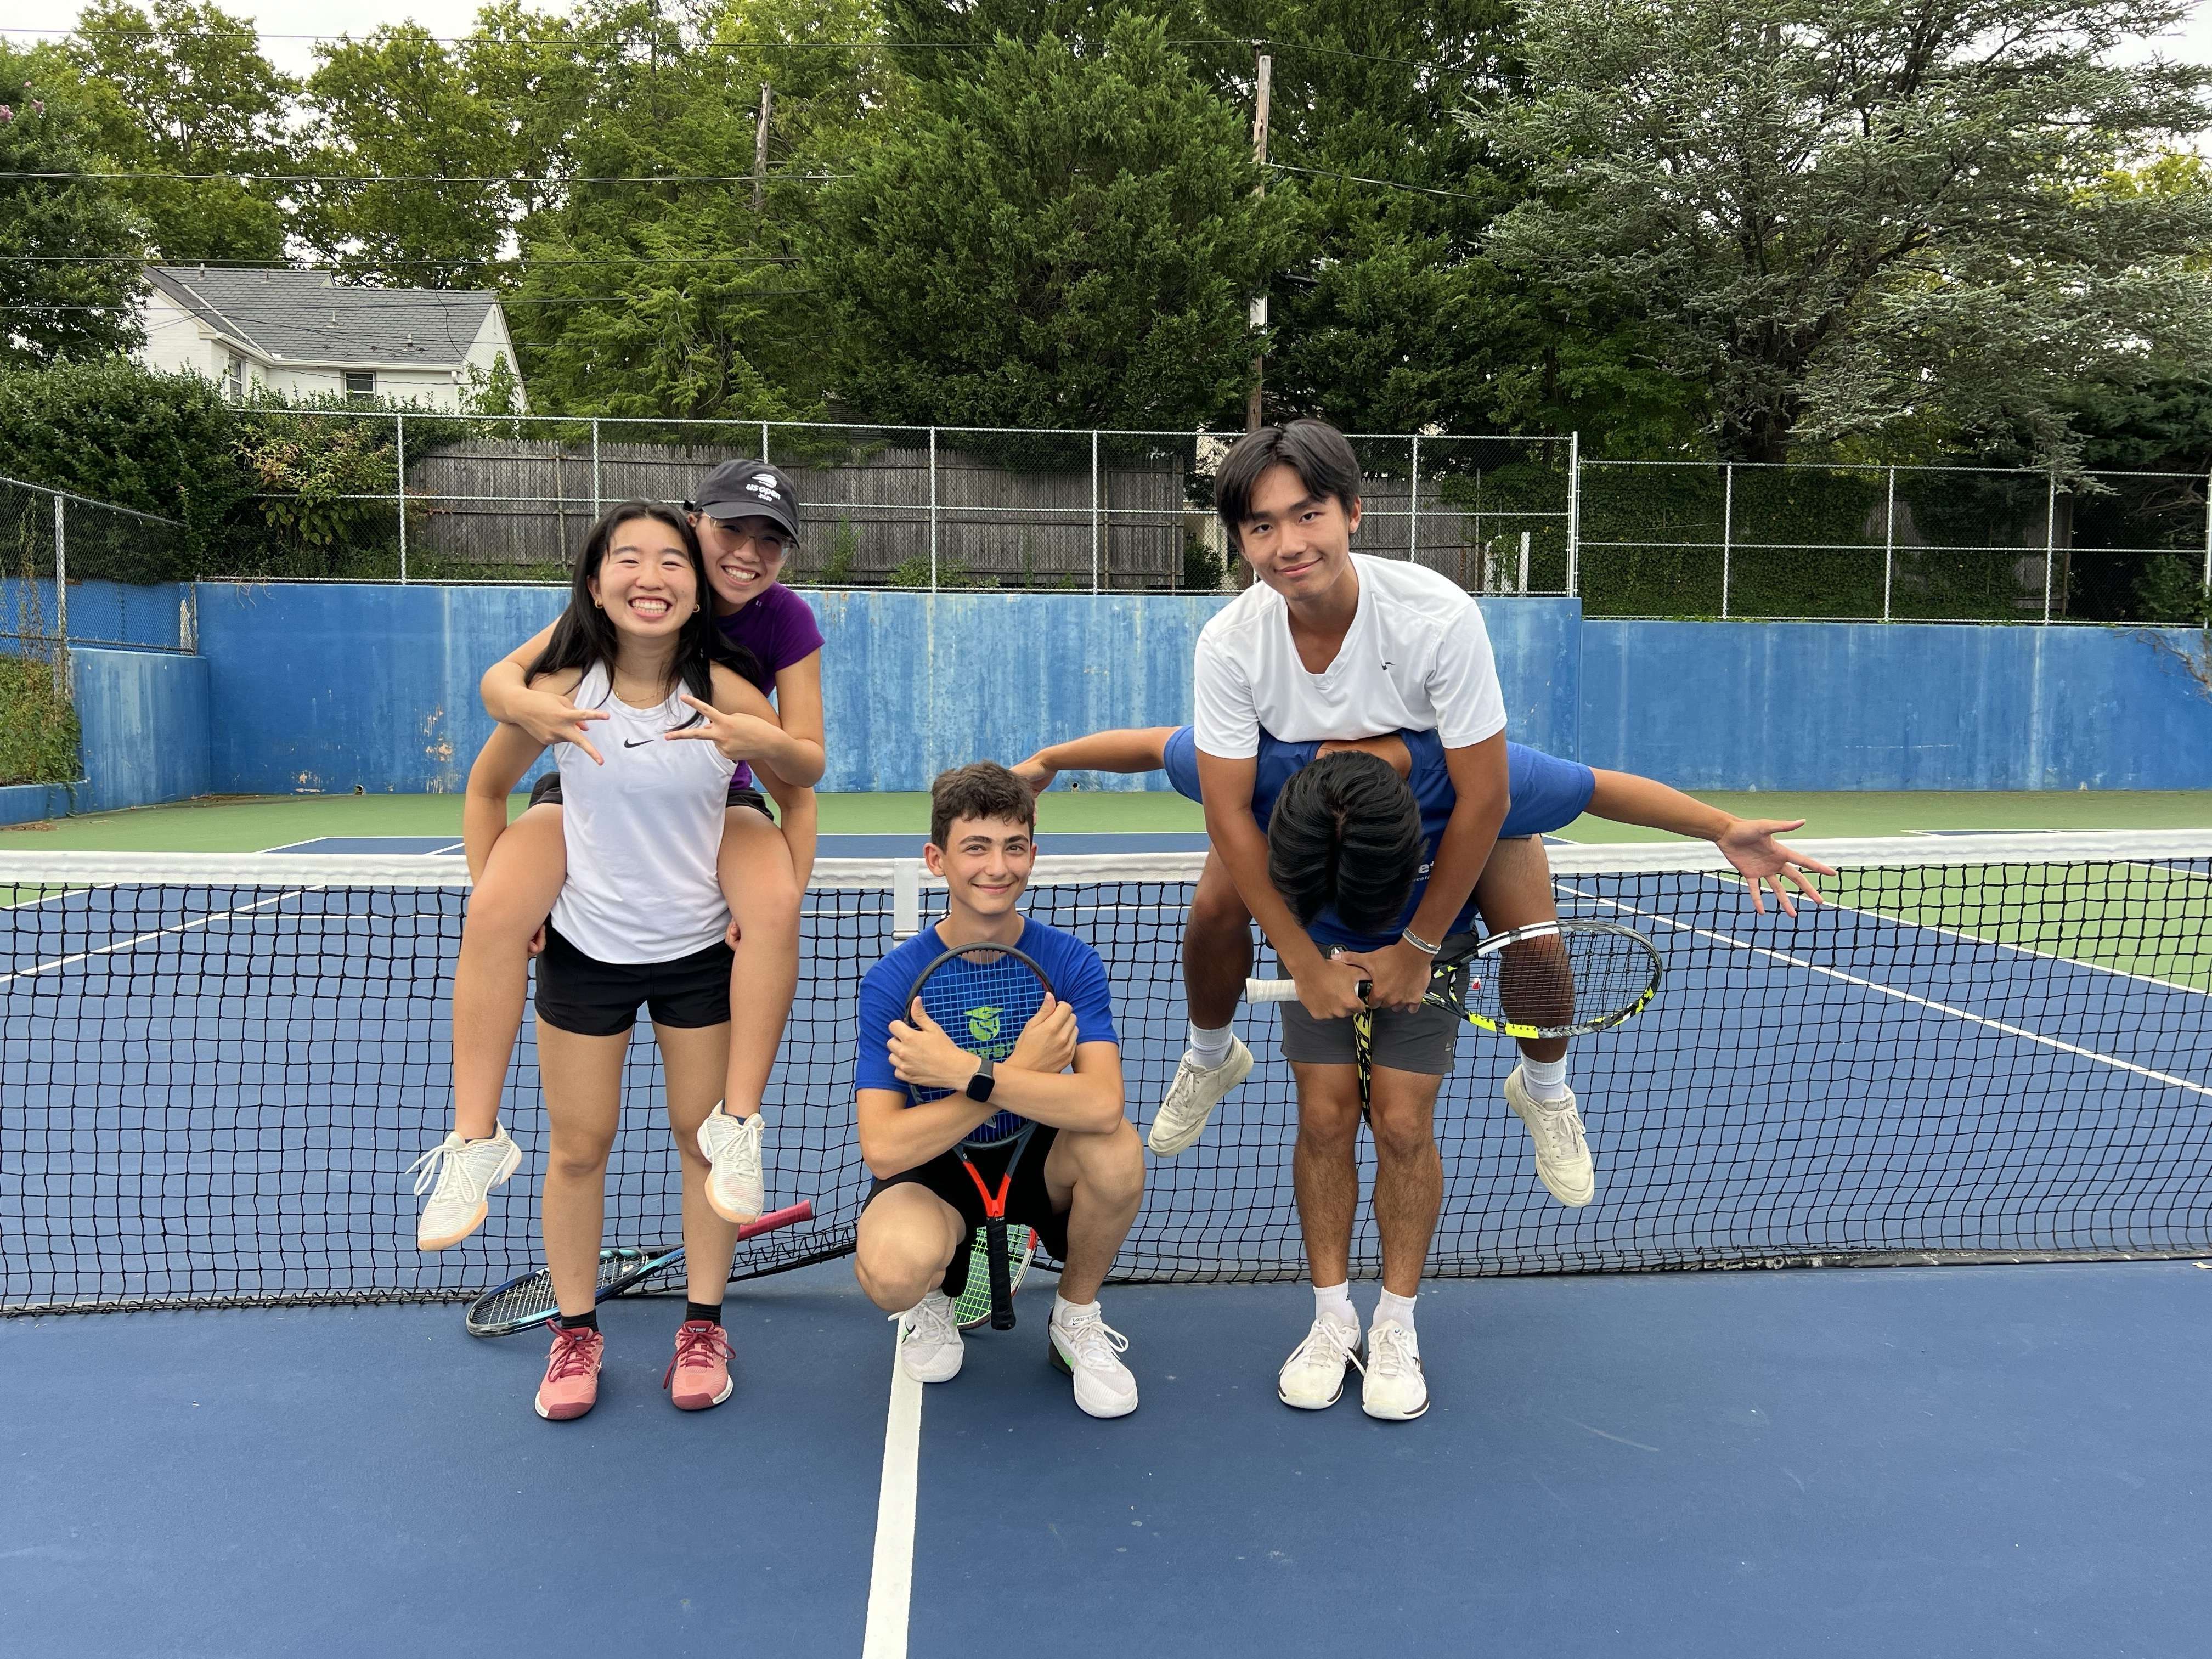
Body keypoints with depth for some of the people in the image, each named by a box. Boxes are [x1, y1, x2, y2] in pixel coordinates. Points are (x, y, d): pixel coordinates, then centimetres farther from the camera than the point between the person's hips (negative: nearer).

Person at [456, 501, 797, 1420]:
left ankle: (703, 1326, 24)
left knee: (706, 1138, 7)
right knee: (578, 1146, 8)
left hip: (701, 951, 0)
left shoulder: (727, 693, -13)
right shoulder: (559, 690, -11)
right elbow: (487, 788, 8)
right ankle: (575, 1333, 25)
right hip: (584, 951, 1)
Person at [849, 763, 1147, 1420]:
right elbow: (882, 1149, -27)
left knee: (1117, 1149, -32)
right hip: (934, 1168, -1)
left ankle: (1076, 1320, 0)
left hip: (1041, 1160, 2)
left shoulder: (1070, 961, -14)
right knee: (891, 1270, -35)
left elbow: (1102, 1106, -31)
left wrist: (960, 1071, -35)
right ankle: (932, 1302, 8)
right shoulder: (892, 982, -17)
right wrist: (1022, 1070, -29)